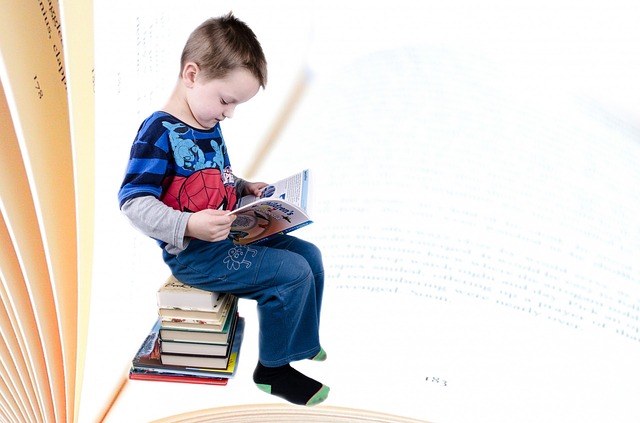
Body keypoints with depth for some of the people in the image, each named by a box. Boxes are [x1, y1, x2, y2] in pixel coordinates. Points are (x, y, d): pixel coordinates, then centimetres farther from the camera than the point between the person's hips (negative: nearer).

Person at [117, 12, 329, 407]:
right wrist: (188, 226, -35)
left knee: (309, 254, 9)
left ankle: (302, 341, 28)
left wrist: (245, 188, 8)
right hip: (193, 254, -9)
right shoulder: (158, 132, -20)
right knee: (293, 272, -17)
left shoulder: (209, 127, 9)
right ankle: (272, 369, 3)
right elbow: (133, 202, -24)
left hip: (229, 237, 9)